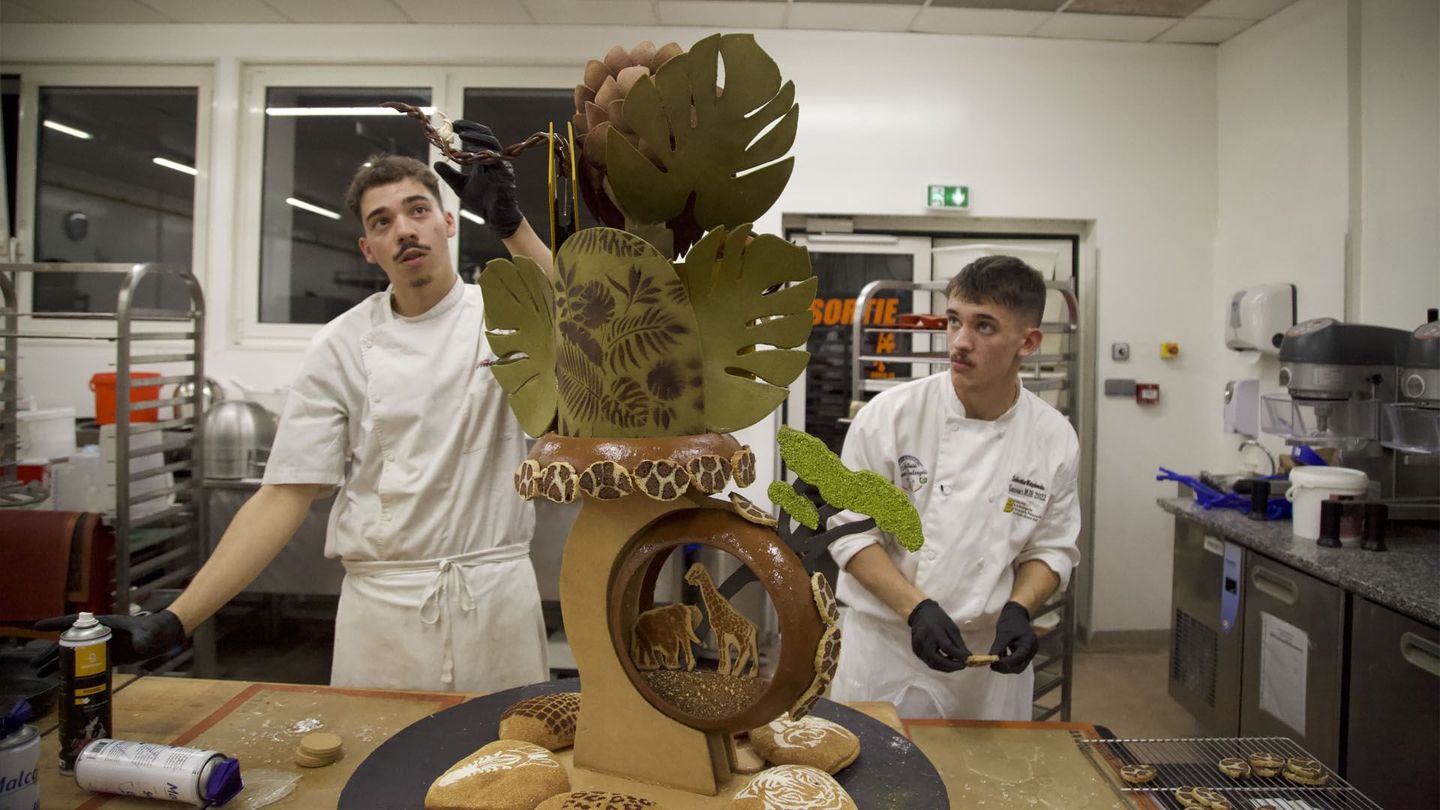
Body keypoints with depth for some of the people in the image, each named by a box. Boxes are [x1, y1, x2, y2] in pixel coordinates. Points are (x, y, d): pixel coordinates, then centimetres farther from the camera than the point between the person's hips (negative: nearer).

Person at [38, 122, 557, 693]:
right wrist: (172, 623, -9)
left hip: (496, 600, 0)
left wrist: (508, 221, -32)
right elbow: (286, 495, -1)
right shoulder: (342, 346, 1)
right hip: (381, 605, 1)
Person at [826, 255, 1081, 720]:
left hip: (991, 657, 2)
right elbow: (852, 531, -10)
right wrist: (917, 608, -21)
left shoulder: (1055, 440, -6)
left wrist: (1018, 610, -15)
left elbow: (1051, 548, 3)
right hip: (886, 648, -1)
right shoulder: (888, 416, -14)